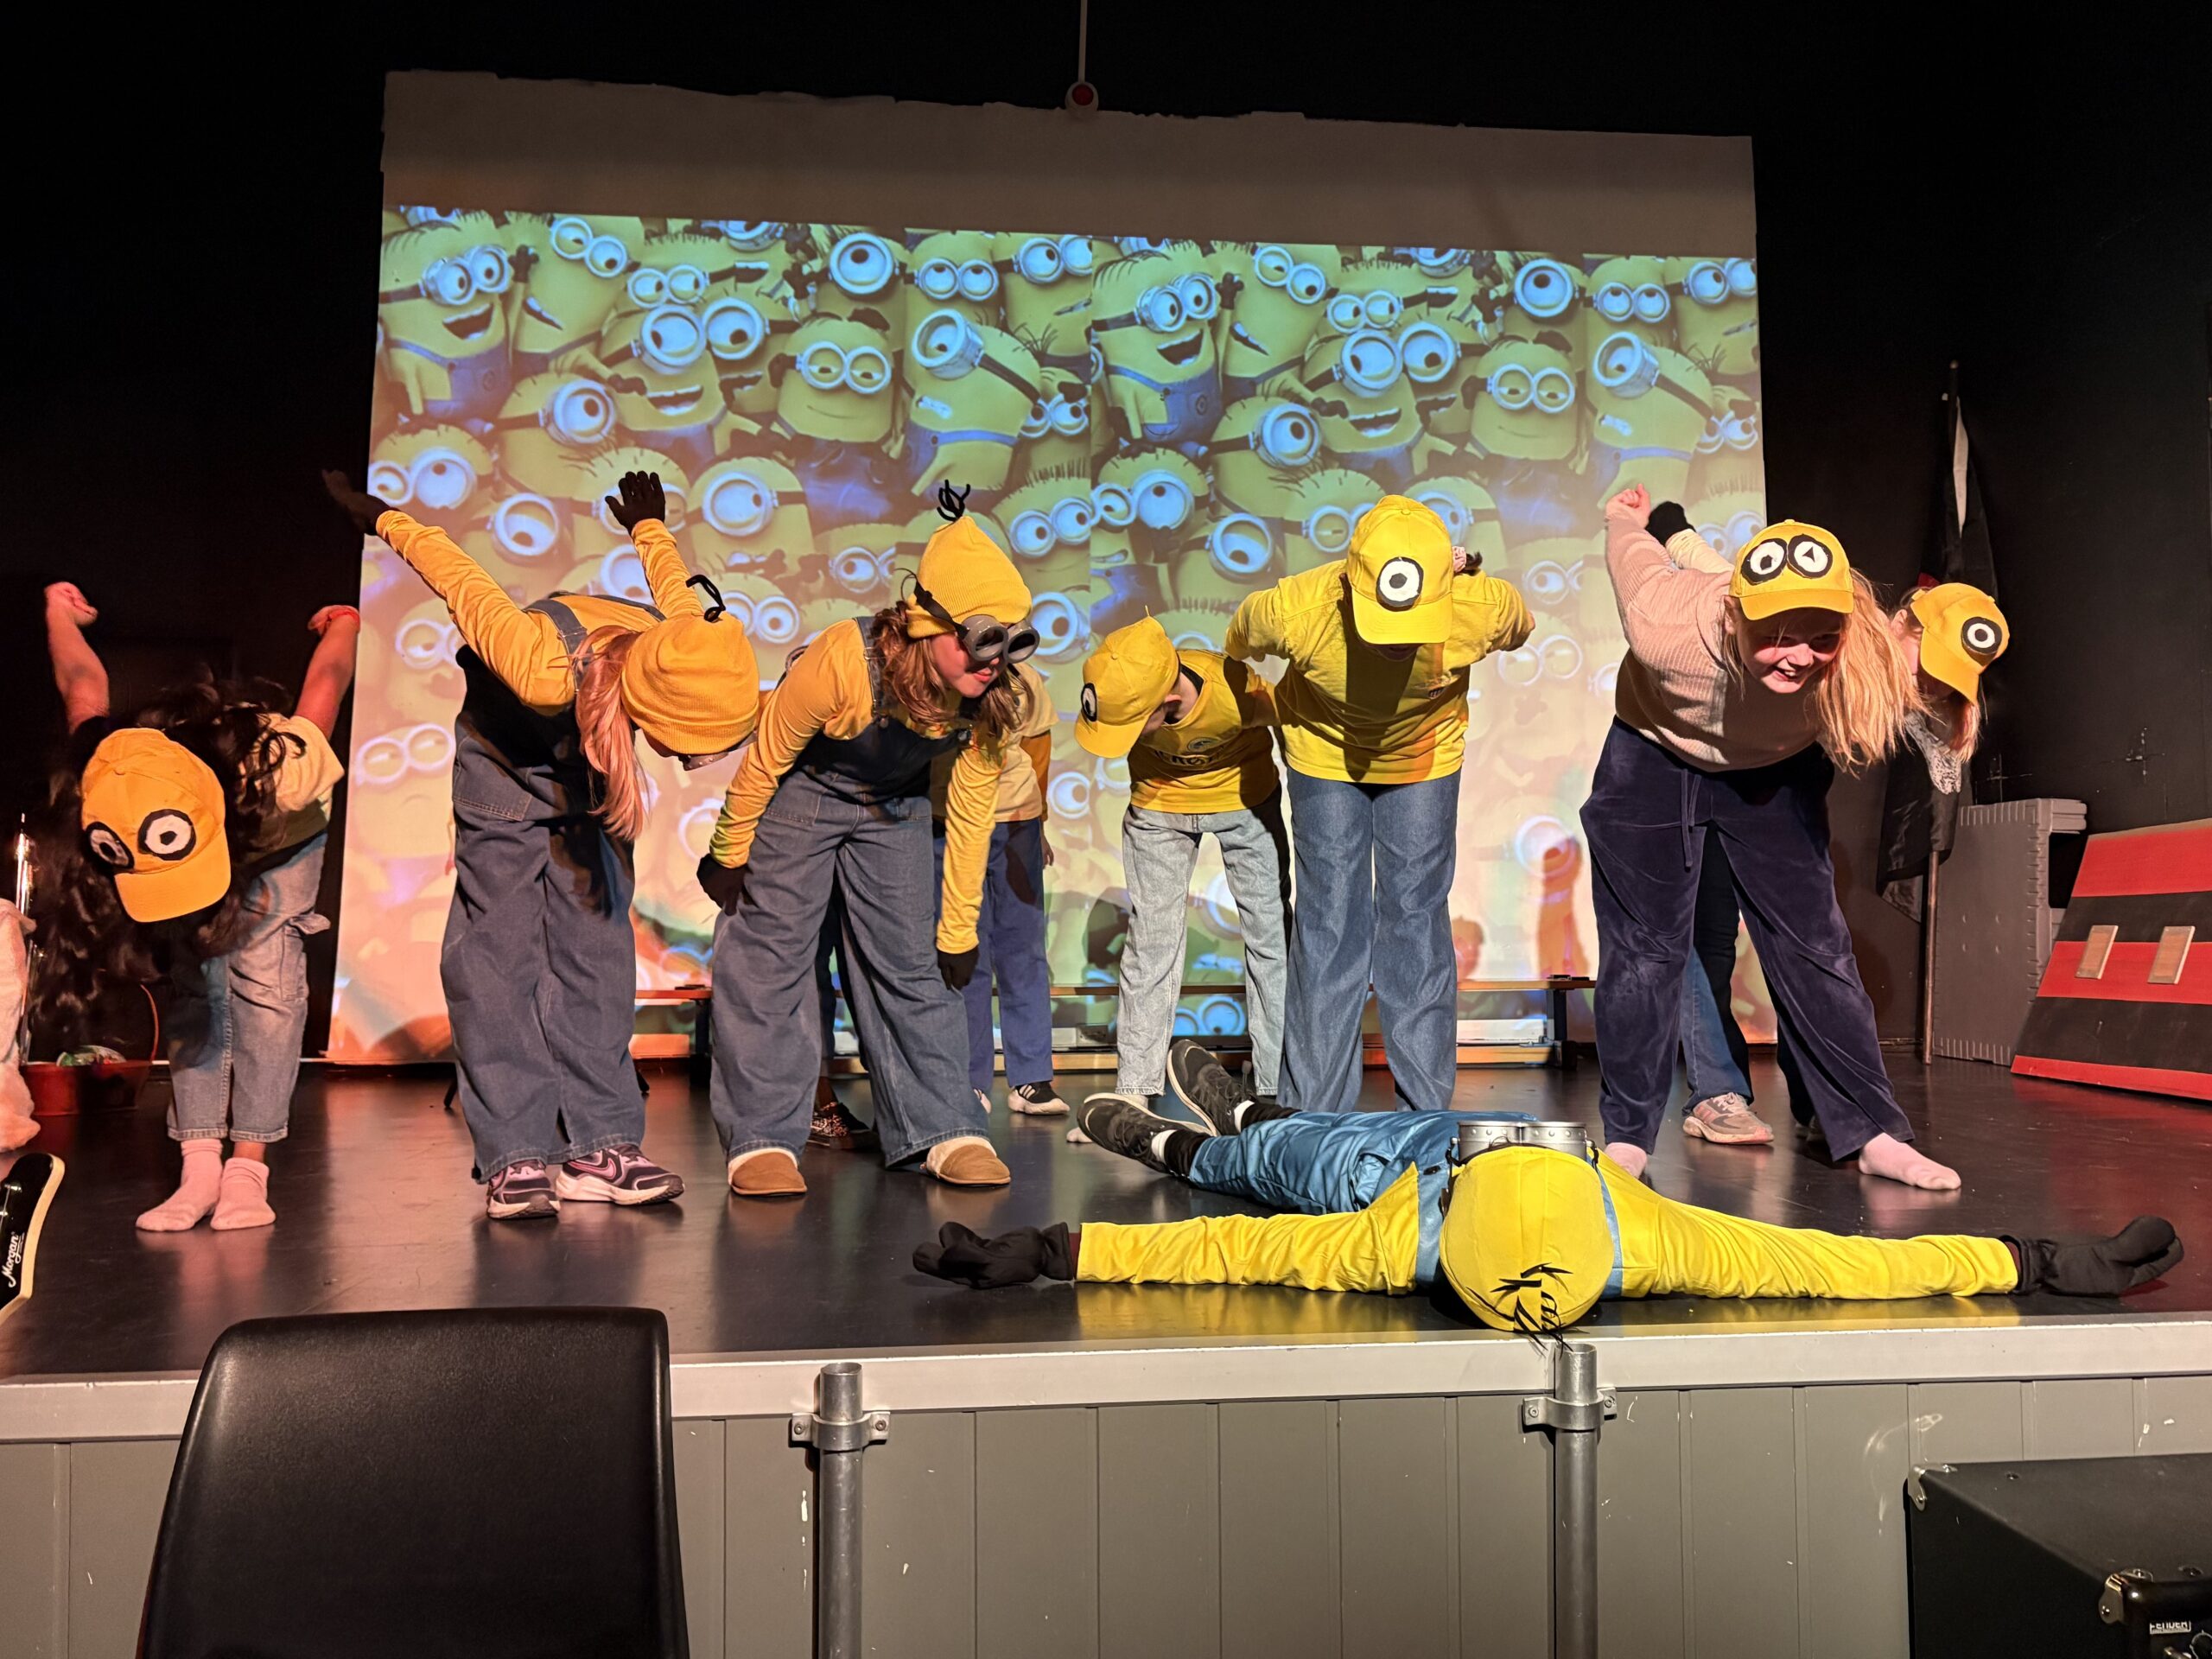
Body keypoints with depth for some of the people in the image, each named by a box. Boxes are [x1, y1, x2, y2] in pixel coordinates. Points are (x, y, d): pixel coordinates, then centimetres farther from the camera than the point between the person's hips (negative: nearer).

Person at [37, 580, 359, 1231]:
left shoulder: (280, 772, -48)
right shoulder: (109, 791, -37)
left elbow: (325, 682, -27)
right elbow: (85, 686, -15)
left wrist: (344, 625, -4)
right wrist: (58, 612, 6)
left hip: (280, 842, -2)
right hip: (196, 832, 2)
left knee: (263, 977, -18)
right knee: (188, 985, -11)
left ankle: (249, 1167, -16)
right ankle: (200, 1166, -9)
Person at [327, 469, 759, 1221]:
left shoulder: (690, 652, -30)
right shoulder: (547, 669, -44)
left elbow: (671, 578, -6)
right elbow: (461, 581, -27)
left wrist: (648, 528, 16)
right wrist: (387, 521, -9)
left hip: (586, 778, 4)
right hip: (505, 765, -4)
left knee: (596, 947, -2)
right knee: (500, 953, -10)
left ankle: (598, 1147, -2)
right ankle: (516, 1159, -10)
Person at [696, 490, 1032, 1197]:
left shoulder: (992, 699, -22)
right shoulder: (843, 660, -36)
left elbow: (969, 816, -10)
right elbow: (764, 761, -19)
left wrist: (958, 934, -5)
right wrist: (728, 857, -8)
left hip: (894, 808, 3)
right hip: (800, 793, -3)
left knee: (913, 965, 0)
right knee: (771, 957, -7)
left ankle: (946, 1129, 6)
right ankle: (762, 1139, -2)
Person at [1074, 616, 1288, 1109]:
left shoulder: (1239, 697, -38)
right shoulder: (1119, 696, -31)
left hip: (1244, 796, -1)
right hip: (1158, 804, 2)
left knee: (1271, 934, 1)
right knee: (1151, 938, 1)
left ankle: (1279, 1085, 11)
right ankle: (1135, 1086, 10)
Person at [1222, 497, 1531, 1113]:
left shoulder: (1483, 608, -35)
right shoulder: (1295, 610, -36)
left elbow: (1518, 628, -6)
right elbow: (1241, 635, -9)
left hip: (1424, 757, 1)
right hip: (1326, 751, -1)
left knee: (1417, 921, 3)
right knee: (1329, 926, -1)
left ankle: (1427, 1114, 12)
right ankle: (1311, 1115, 8)